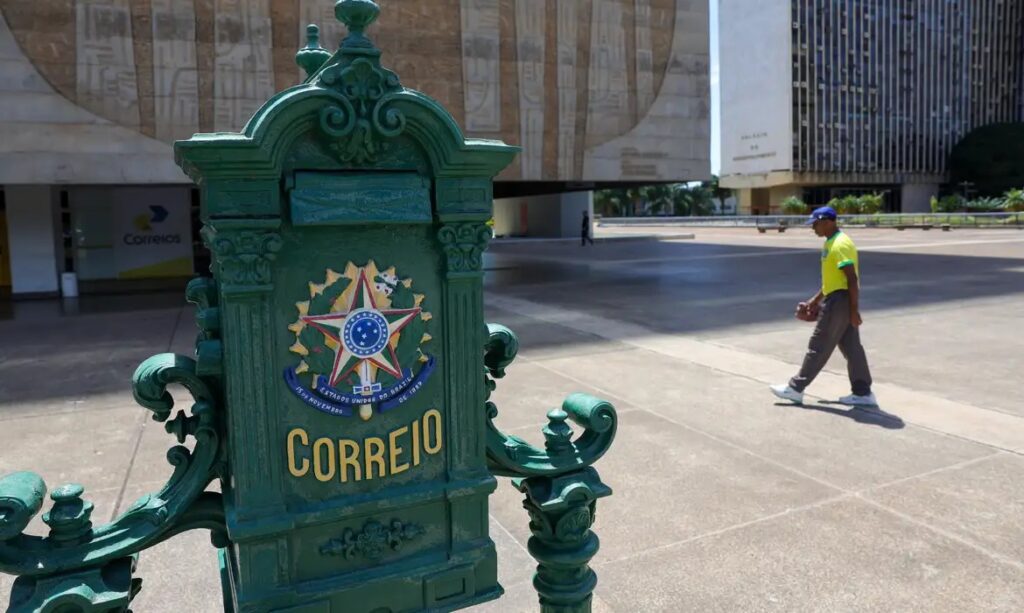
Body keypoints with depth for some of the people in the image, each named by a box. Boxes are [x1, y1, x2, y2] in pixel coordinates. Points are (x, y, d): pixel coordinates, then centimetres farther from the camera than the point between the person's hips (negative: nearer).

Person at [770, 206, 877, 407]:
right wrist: (815, 300, 25)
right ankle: (863, 393, 16)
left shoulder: (840, 245, -17)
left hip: (840, 301, -10)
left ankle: (796, 388, 6)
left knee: (819, 347, -2)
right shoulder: (831, 243, 15)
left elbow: (852, 279, -21)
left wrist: (854, 310, -22)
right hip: (836, 300, 10)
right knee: (851, 348, 11)